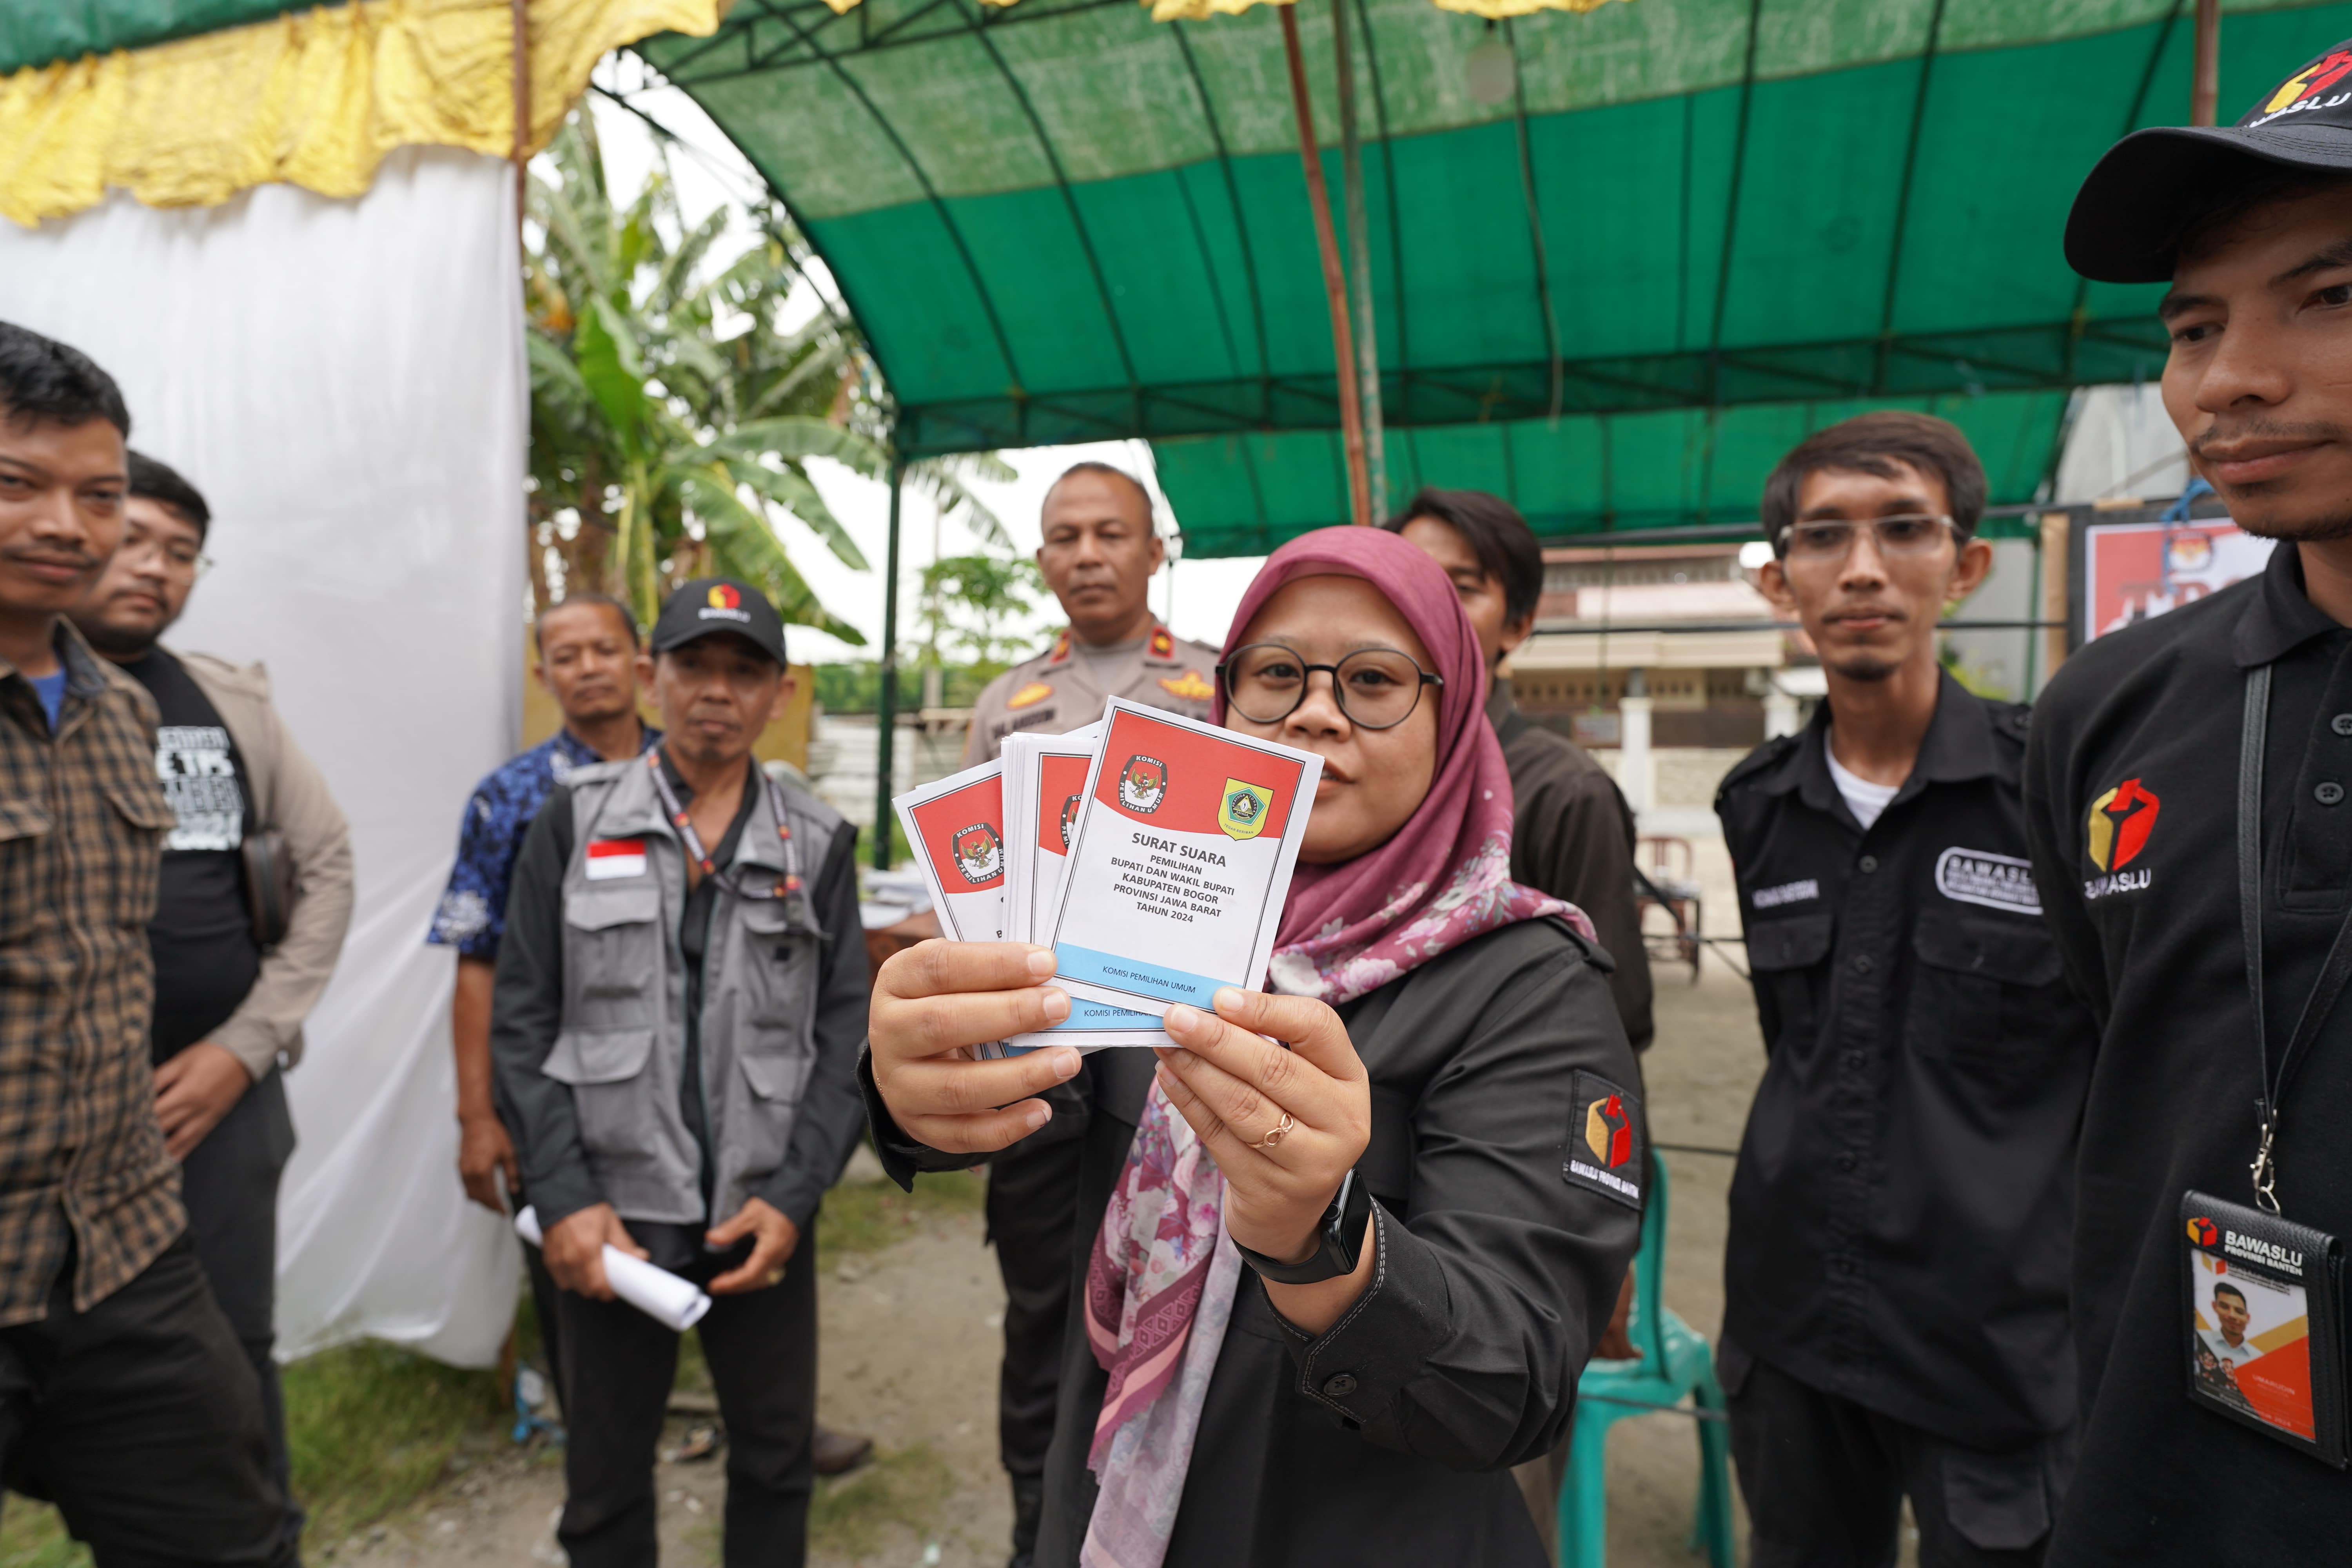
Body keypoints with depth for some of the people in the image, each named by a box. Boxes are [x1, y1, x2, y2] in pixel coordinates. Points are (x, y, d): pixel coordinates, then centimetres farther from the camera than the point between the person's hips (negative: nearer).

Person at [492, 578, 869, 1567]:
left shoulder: (819, 844, 1)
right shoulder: (574, 822, 0)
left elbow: (846, 1031, -1)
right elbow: (522, 1023, -1)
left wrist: (795, 1196, -8)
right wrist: (564, 1200, -8)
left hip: (762, 1213, 1)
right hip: (611, 1209, 0)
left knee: (777, 1454, 14)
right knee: (605, 1469, 15)